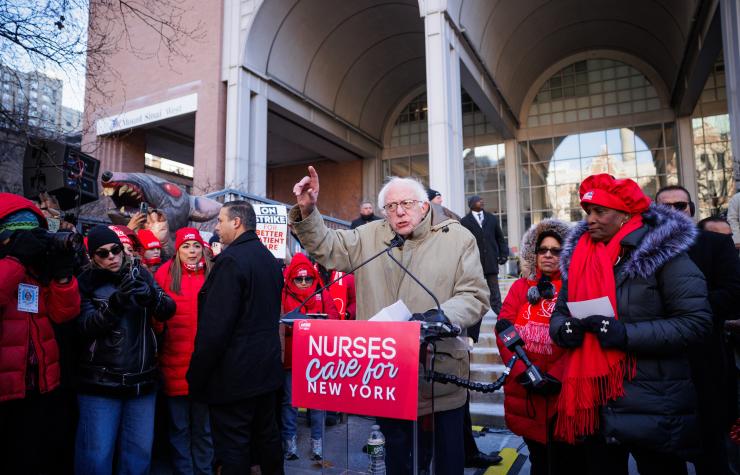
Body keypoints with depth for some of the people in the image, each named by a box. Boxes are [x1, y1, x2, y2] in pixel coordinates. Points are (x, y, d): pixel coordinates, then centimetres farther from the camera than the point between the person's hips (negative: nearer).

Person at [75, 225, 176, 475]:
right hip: (101, 382, -2)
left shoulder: (140, 274, 5)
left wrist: (151, 295, -25)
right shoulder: (87, 282, -2)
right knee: (97, 454, 2)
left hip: (142, 379, 3)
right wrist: (116, 301, -29)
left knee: (140, 451, 10)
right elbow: (86, 327, -14)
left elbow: (168, 310, -4)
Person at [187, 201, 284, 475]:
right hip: (268, 369, 9)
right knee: (268, 436, 19)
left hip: (234, 373, -8)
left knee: (233, 447, 3)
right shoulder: (270, 260, 10)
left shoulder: (231, 259, -17)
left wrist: (196, 374, -14)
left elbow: (215, 326, -21)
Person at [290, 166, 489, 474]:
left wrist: (438, 316, -22)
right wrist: (307, 211, -12)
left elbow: (474, 296, -5)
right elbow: (326, 248, 5)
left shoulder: (457, 238, -3)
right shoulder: (370, 237, 4)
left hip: (442, 374, -2)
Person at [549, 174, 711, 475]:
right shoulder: (579, 257, 7)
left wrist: (627, 334, -23)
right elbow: (560, 312, 14)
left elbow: (696, 323, -15)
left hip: (651, 405, -5)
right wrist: (563, 329, -8)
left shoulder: (662, 253, -9)